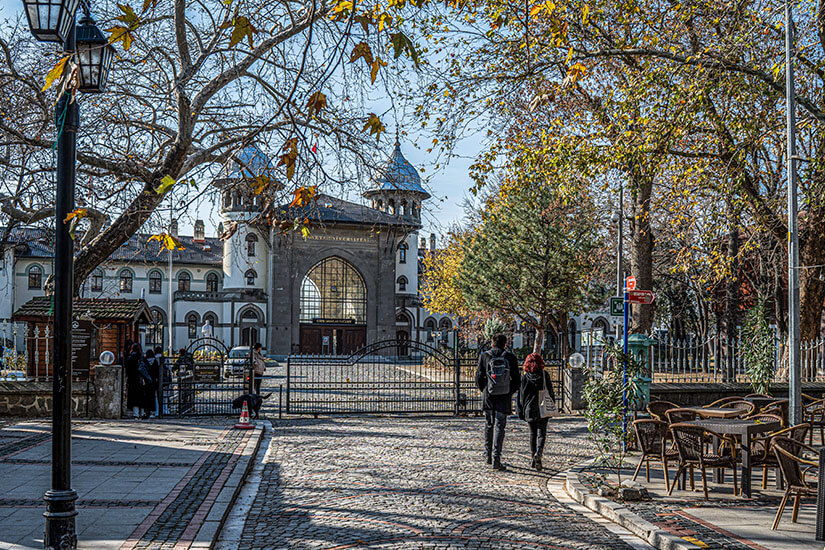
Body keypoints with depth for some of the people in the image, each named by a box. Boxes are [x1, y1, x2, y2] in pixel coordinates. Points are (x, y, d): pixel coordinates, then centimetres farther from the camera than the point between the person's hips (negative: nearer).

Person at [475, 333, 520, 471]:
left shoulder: (484, 356, -1)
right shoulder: (510, 357, -2)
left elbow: (479, 378, 0)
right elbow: (516, 380, -1)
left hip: (488, 397, 1)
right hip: (504, 398, -1)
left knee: (489, 425, 17)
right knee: (499, 426, 1)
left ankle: (489, 456, 23)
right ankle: (496, 459, -8)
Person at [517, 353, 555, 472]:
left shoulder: (524, 376, -2)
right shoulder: (544, 375, -3)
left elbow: (521, 394, 1)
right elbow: (551, 392, 2)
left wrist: (520, 411, 8)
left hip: (529, 409, 1)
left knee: (532, 433, 15)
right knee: (541, 434, -1)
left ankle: (533, 457, 17)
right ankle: (538, 454, -25)